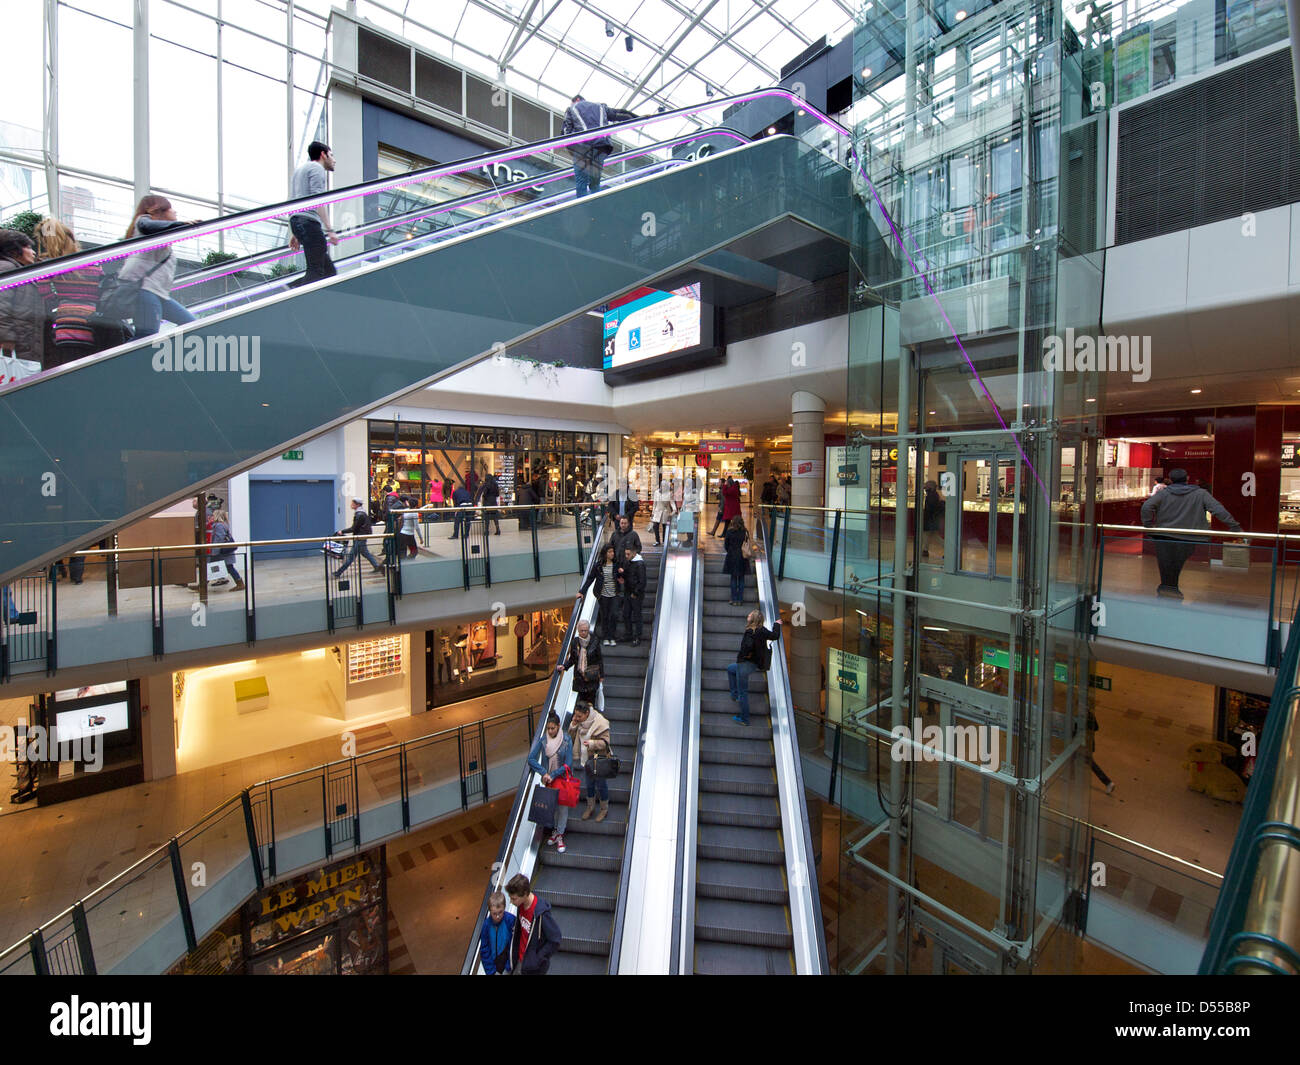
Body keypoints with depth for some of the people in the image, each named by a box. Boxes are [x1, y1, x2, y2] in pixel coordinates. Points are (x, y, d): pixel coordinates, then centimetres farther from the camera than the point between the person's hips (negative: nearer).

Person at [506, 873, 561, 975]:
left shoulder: (541, 914, -33)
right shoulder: (521, 905, -10)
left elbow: (556, 940, -25)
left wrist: (537, 958, -19)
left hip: (534, 968, -6)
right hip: (519, 961, 6)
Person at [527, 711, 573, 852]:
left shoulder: (566, 740, -16)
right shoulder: (542, 740, -11)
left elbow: (568, 764, -14)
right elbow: (531, 759, -10)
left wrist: (552, 775, -17)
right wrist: (544, 773, -18)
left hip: (562, 778, -2)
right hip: (547, 779, 2)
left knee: (562, 806, 4)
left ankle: (560, 835, 19)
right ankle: (553, 831, 31)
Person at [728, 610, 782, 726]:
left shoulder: (750, 632, -23)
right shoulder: (762, 631, -1)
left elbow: (748, 645, -38)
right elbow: (775, 636, 11)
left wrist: (743, 655, -18)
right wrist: (777, 625, 27)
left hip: (745, 663, -9)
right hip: (754, 663, 9)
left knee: (743, 692, 3)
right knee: (730, 669, 31)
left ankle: (744, 719, 12)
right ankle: (735, 695, 32)